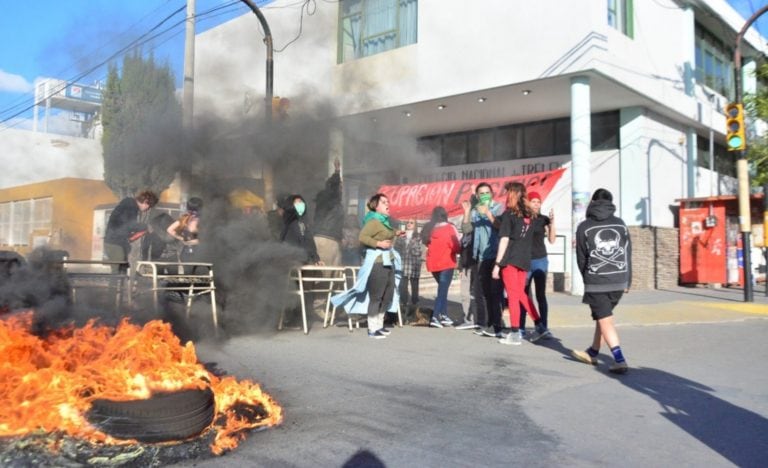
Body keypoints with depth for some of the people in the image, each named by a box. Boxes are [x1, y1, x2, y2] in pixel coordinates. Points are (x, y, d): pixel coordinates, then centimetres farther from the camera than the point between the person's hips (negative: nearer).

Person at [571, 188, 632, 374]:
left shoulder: (584, 227, -1)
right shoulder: (620, 224, 8)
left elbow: (581, 258, 4)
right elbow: (628, 254, 8)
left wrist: (587, 279, 19)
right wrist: (627, 281, 13)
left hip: (596, 282, -4)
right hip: (619, 280, 4)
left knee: (605, 319, 0)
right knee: (602, 317, 18)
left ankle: (619, 360, -10)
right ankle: (593, 353, 30)